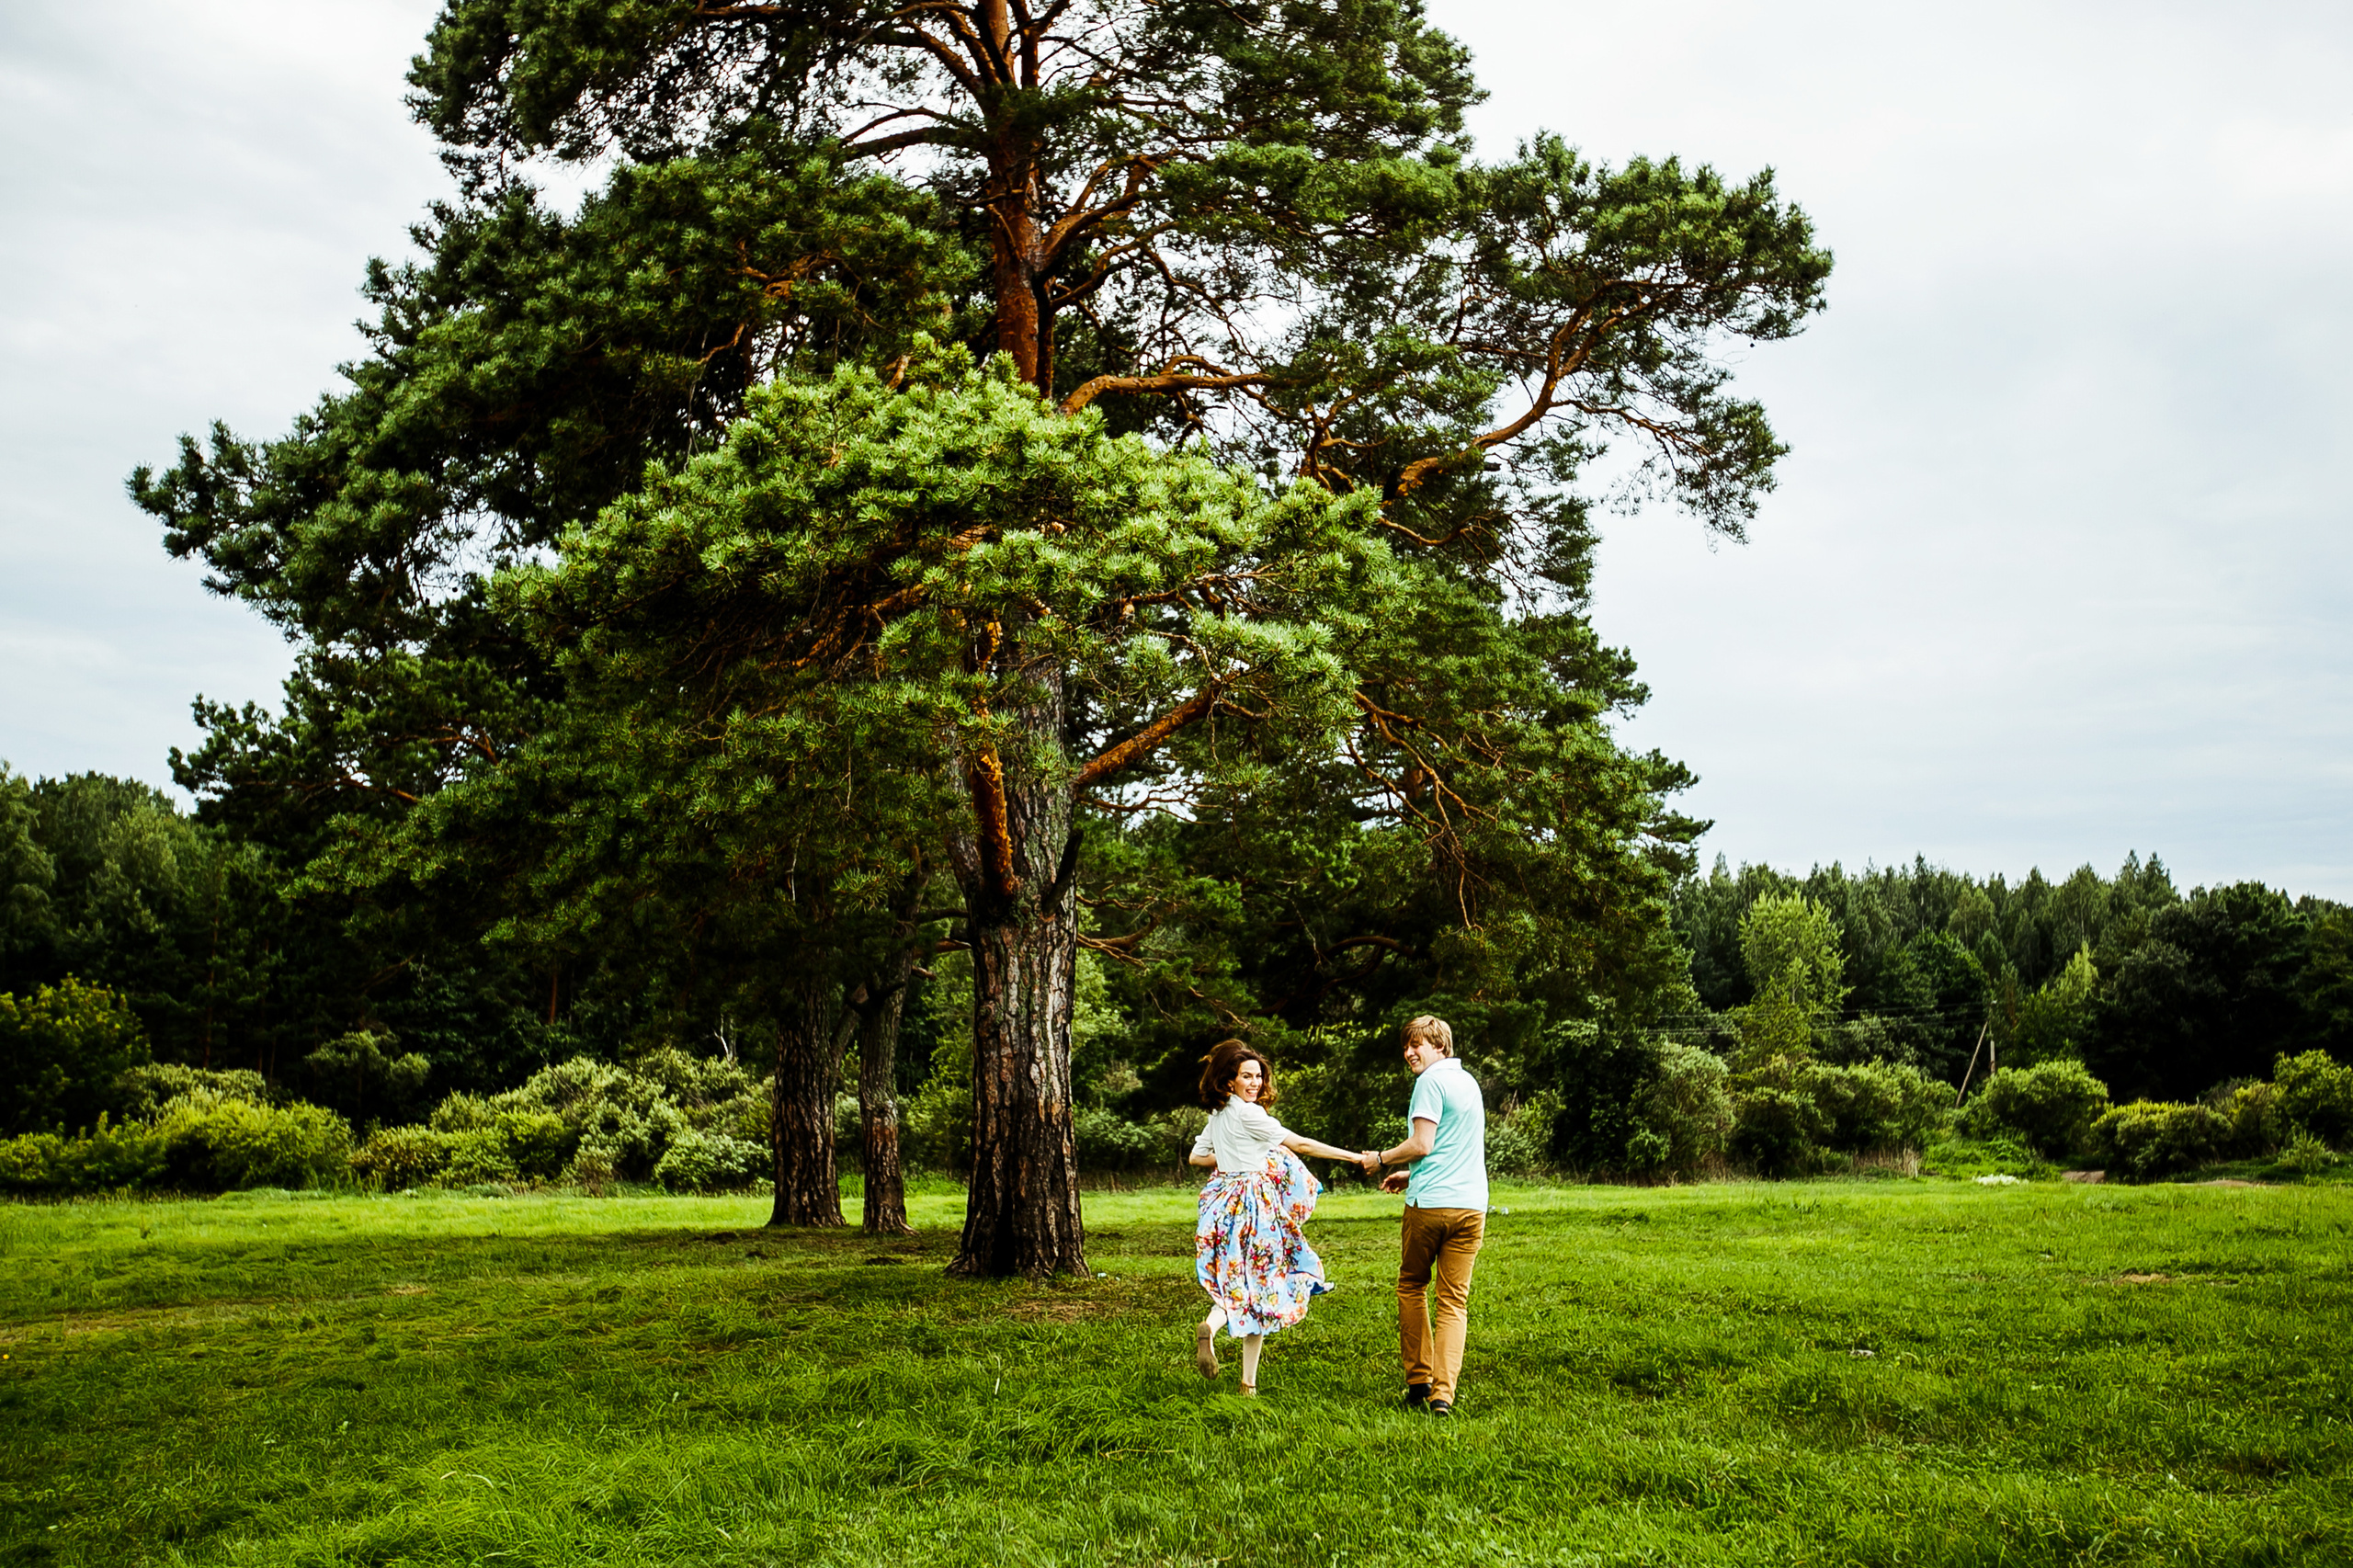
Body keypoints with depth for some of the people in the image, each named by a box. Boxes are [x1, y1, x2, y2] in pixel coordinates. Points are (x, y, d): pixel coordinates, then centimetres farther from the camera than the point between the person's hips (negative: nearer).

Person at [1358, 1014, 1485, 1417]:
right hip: (1471, 1203, 6)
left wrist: (1380, 1158, 2)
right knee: (1454, 1301, 3)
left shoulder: (1431, 1081, -6)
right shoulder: (1469, 1082, 19)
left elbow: (1422, 1145, -13)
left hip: (1430, 1203, -6)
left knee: (1411, 1287, 13)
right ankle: (1443, 1393, -6)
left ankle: (1419, 1381, 14)